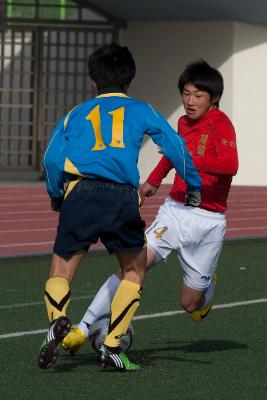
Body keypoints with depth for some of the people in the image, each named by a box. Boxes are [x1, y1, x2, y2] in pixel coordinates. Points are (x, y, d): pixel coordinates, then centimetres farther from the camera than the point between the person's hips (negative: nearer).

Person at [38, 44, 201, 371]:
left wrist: (56, 197, 23)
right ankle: (111, 347, 8)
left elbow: (52, 157, 11)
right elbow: (174, 146, 10)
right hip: (122, 197, -1)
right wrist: (194, 187, 19)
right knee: (134, 271, 19)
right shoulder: (140, 110, 20)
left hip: (79, 195, 1)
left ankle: (57, 319, -26)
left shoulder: (76, 113, 24)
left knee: (61, 272, 7)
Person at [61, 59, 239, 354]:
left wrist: (189, 160, -39)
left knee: (190, 304, 6)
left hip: (208, 221, -4)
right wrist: (154, 179, 40)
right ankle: (84, 329, -21)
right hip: (175, 211, 4)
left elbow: (230, 164, -31)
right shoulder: (184, 123, 8)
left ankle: (207, 286, 44)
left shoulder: (220, 123, -12)